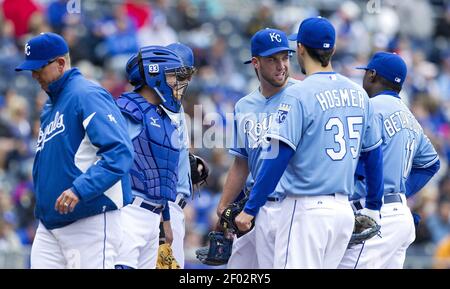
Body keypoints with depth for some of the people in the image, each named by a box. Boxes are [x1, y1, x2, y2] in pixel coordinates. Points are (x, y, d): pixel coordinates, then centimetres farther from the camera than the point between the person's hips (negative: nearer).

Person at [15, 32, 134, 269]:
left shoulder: (87, 96, -10)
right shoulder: (50, 106, 19)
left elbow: (120, 151, -20)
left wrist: (80, 189, -29)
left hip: (92, 222, -9)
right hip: (49, 226, 9)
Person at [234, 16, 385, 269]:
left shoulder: (299, 95, -10)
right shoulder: (358, 94, 9)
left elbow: (278, 156, -14)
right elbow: (374, 154, 14)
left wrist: (250, 209, -10)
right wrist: (373, 208, 25)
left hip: (307, 209, -7)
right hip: (344, 210, 7)